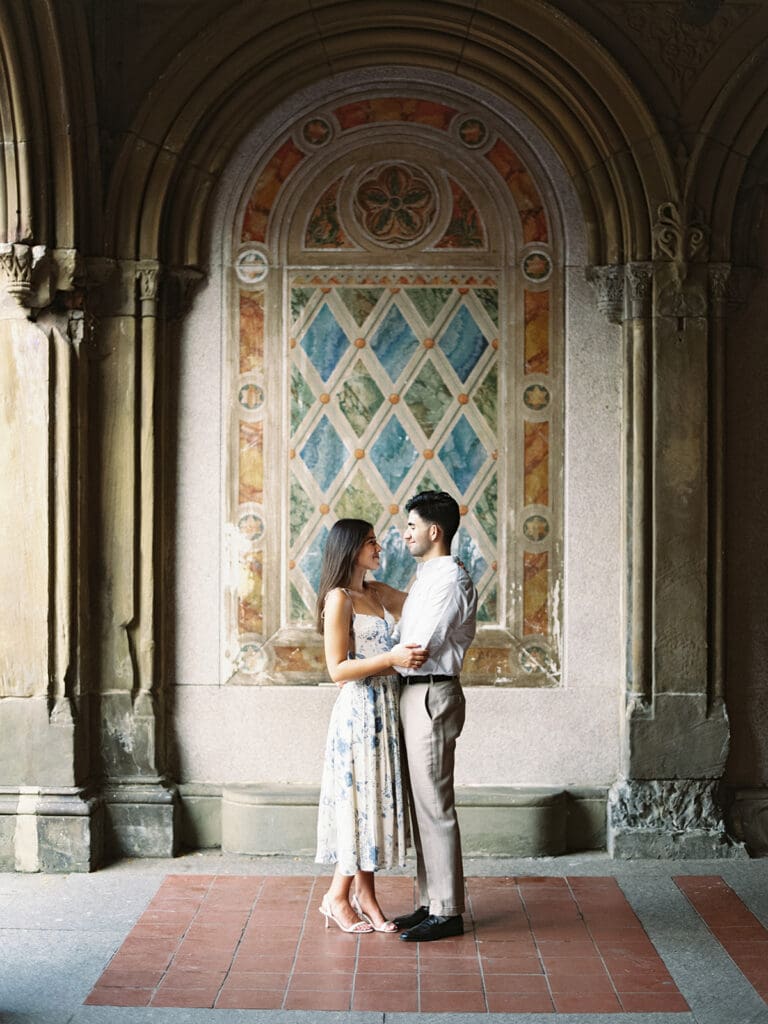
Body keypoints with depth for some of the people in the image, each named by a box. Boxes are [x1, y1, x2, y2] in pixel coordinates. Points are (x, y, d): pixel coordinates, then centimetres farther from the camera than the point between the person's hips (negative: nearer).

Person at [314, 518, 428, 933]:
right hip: (359, 709, -8)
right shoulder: (339, 599, -12)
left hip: (386, 708, 8)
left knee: (377, 798, 10)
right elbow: (338, 669, -15)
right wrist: (392, 658, -22)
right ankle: (337, 897, 12)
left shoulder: (377, 593, 12)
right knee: (359, 798, -2)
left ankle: (365, 894, 18)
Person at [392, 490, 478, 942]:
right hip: (416, 695, 10)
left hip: (431, 696, -10)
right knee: (421, 805, 13)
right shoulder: (429, 577, 18)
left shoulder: (451, 580, -14)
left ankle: (447, 912, 0)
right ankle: (432, 902, 21)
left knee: (435, 807, -6)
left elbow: (420, 648, -17)